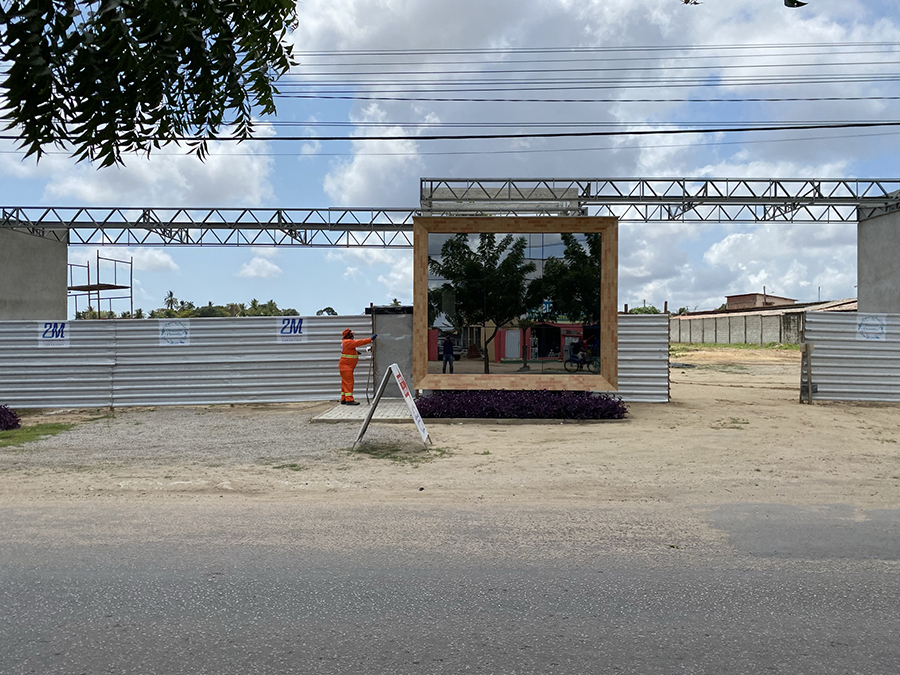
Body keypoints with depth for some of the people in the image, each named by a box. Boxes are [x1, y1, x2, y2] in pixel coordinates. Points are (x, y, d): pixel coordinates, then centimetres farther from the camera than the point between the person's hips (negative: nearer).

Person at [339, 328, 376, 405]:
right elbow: (359, 342, -23)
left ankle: (343, 400, 15)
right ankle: (349, 400, -14)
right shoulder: (347, 342, -16)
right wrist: (370, 339, -23)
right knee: (349, 382, -12)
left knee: (345, 383, 12)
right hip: (345, 366, -10)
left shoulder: (346, 342, 16)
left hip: (348, 367, 10)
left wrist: (355, 352, 10)